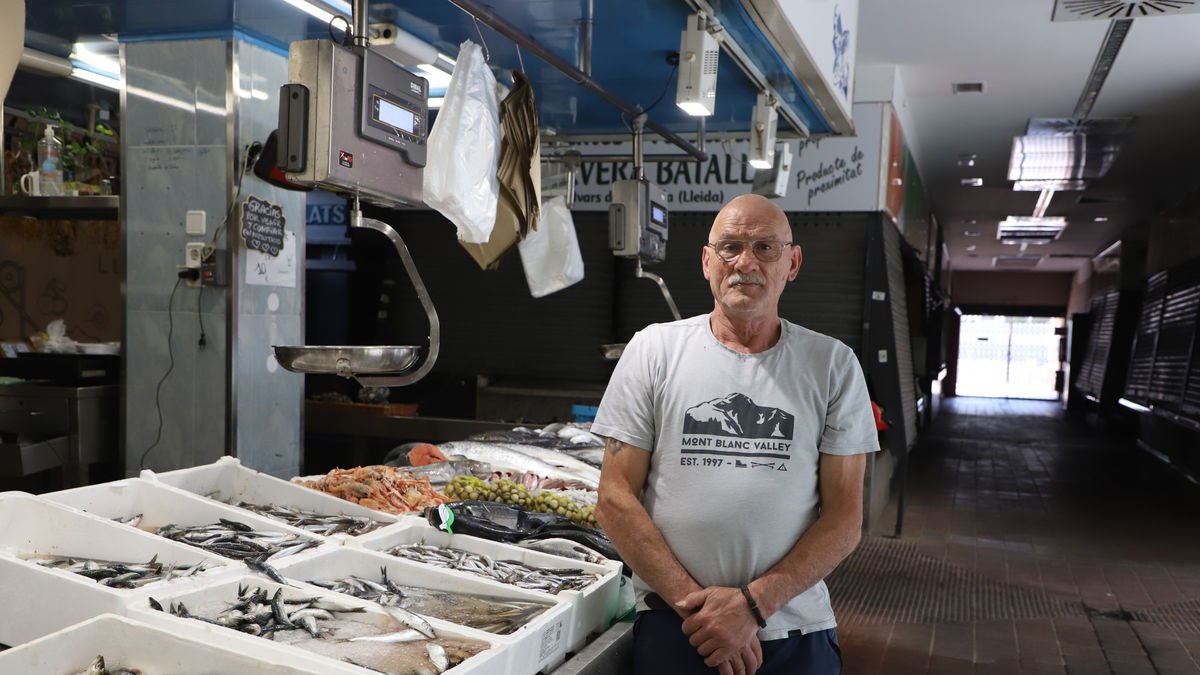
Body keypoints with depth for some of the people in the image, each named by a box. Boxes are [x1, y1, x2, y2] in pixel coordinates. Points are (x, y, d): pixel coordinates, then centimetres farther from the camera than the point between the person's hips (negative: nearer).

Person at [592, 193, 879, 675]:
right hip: (673, 629, 0)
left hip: (796, 633, 1)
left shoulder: (833, 364, 0)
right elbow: (615, 499, -5)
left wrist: (754, 603, -13)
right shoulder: (654, 350, -2)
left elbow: (845, 517, -3)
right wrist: (694, 601, -12)